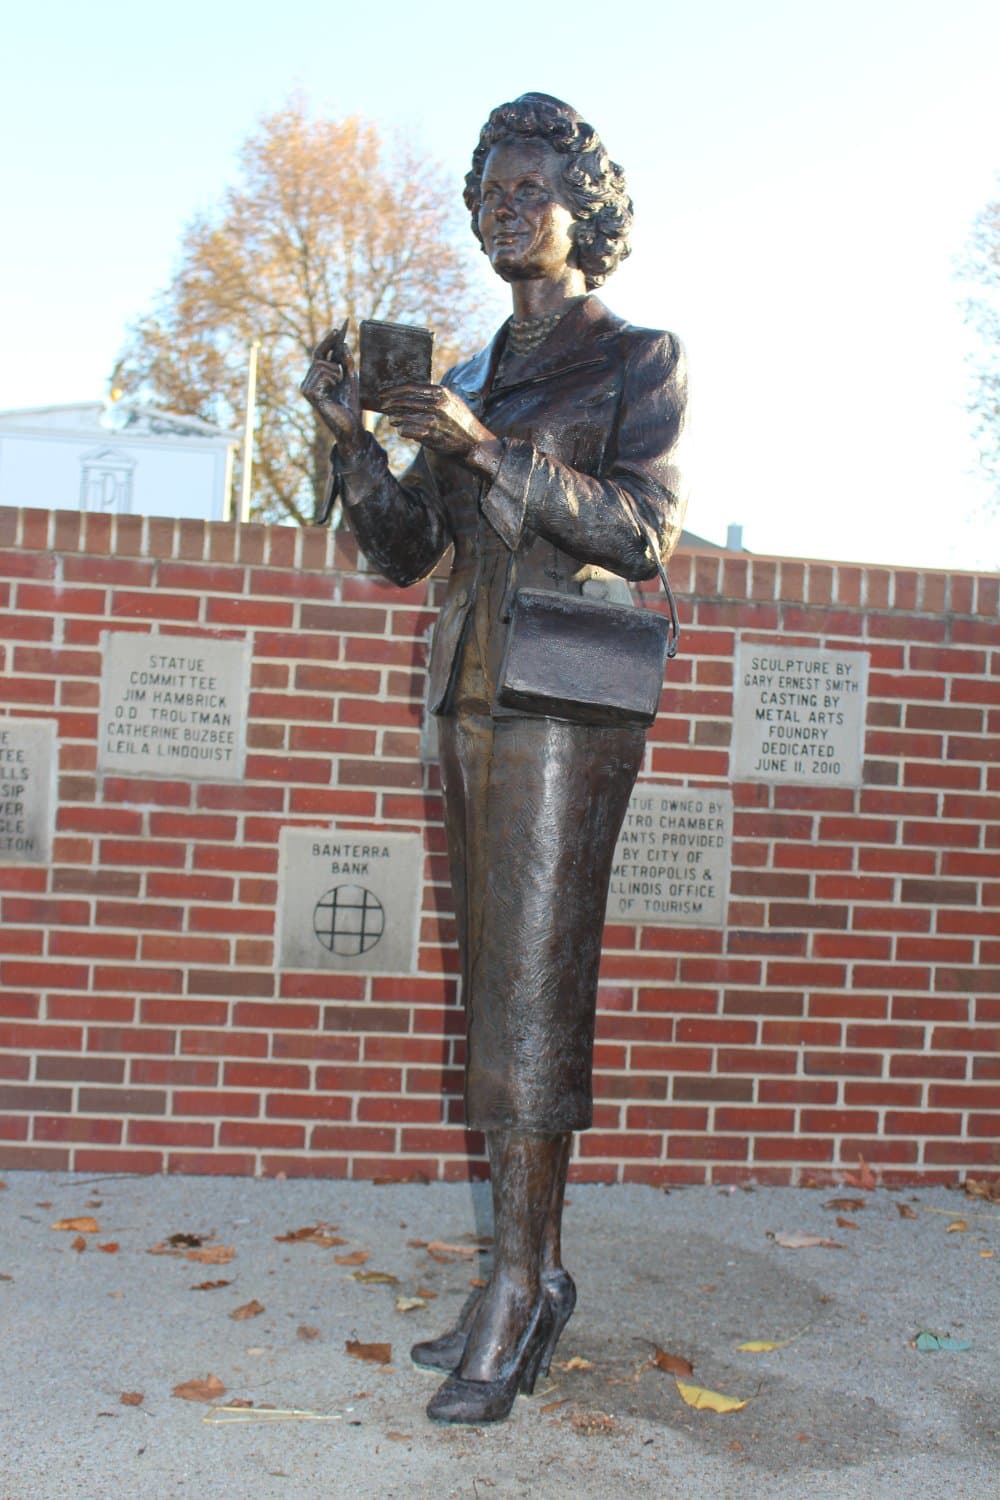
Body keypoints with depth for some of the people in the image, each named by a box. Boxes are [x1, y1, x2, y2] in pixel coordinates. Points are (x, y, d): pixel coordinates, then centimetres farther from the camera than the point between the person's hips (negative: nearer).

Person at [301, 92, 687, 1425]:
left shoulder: (639, 357, 3)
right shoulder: (474, 375, 19)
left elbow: (645, 531, -11)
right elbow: (403, 549, 15)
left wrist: (487, 447, -20)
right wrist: (352, 434, -1)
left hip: (567, 701, -6)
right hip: (472, 700, 6)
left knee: (533, 985, -8)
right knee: (502, 985, 5)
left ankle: (520, 1288, 0)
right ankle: (536, 1277, 13)